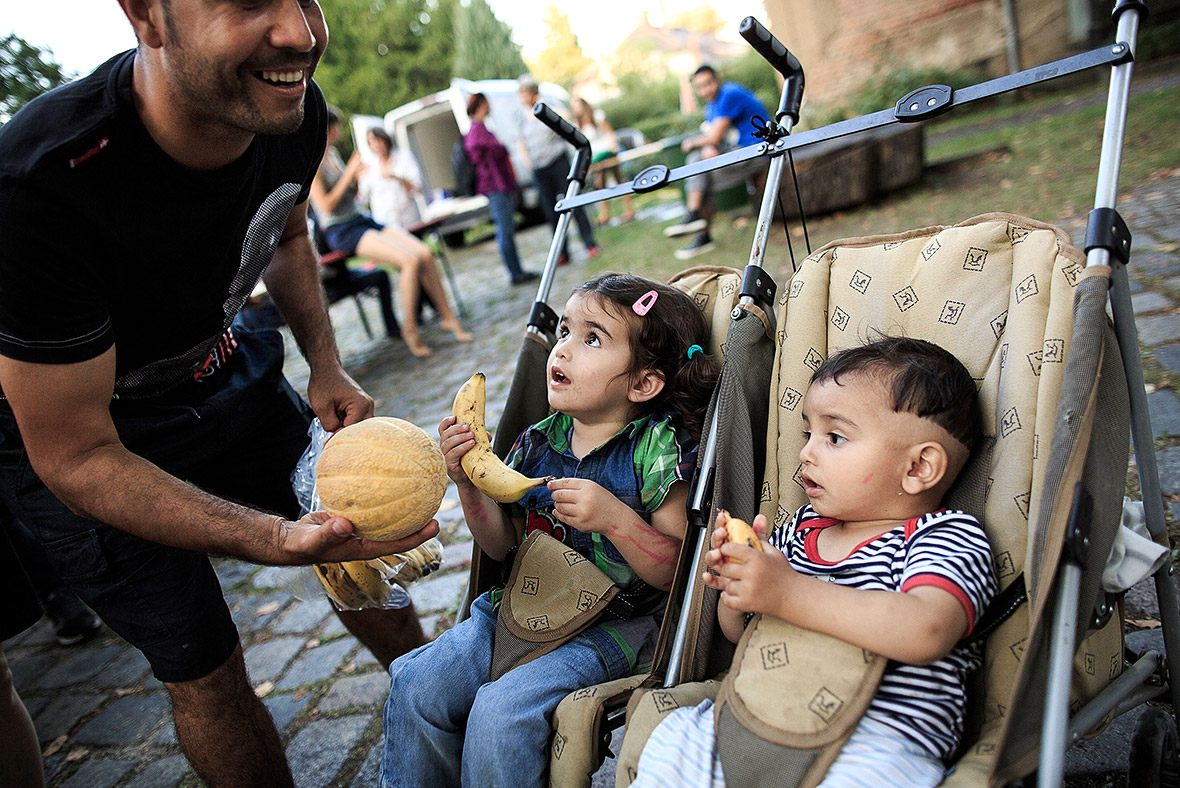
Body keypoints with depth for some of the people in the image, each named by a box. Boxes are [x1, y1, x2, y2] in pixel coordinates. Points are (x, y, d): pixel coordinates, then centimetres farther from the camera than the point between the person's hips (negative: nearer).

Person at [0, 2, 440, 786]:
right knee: (203, 671, 2)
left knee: (361, 545, 14)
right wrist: (276, 537, -40)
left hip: (221, 366, 6)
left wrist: (327, 367, -5)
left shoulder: (295, 110, -19)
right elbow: (76, 457, -29)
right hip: (76, 427, -5)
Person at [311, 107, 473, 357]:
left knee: (426, 253, -12)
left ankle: (447, 316, -3)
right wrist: (349, 173, -14)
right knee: (410, 261, -27)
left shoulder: (333, 154, 15)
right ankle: (409, 329, -14)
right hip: (341, 231, -8)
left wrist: (356, 177, 3)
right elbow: (326, 206, -19)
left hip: (362, 220, 8)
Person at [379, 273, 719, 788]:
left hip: (613, 625, -5)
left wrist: (614, 518, -28)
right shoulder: (537, 442, 4)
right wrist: (469, 481, -5)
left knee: (501, 712, -22)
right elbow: (502, 545, 10)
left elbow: (677, 569, -13)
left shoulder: (656, 449, -11)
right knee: (416, 688, -7)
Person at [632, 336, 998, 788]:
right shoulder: (802, 529, 15)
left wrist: (788, 593, -29)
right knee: (668, 742, -10)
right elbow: (741, 633, 23)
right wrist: (736, 585, -2)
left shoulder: (951, 538, -4)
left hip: (882, 737, -5)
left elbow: (925, 633, -26)